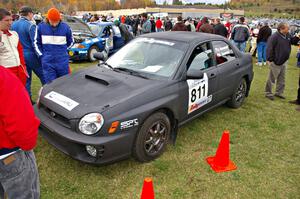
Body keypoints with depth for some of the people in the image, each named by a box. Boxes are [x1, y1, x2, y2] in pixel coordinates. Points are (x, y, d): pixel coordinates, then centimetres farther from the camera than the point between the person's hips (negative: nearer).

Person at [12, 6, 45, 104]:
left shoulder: (13, 25, 7)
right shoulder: (30, 25, -13)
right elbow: (35, 43, -15)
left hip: (20, 56, 6)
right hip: (31, 55, -6)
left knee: (25, 79, 13)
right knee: (43, 76, 7)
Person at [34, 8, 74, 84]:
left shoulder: (65, 27, -3)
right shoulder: (41, 27, -2)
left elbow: (70, 41, 12)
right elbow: (36, 42, 9)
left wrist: (62, 51, 11)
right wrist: (42, 55, 2)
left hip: (63, 62, 0)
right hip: (48, 63, 0)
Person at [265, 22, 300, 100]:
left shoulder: (287, 35, 5)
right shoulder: (274, 37, -20)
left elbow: (293, 41, 19)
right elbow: (269, 48, -21)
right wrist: (270, 59, -21)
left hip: (283, 62, 9)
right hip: (275, 62, -9)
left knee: (282, 79, 16)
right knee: (272, 78, 2)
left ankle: (279, 92, 28)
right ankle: (268, 93, 15)